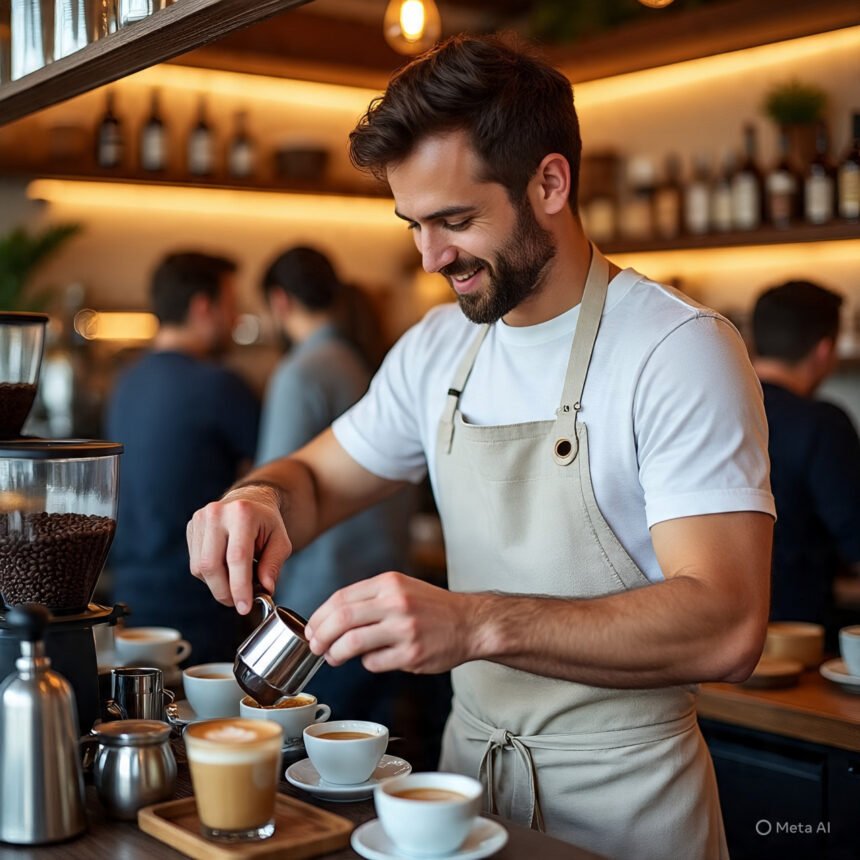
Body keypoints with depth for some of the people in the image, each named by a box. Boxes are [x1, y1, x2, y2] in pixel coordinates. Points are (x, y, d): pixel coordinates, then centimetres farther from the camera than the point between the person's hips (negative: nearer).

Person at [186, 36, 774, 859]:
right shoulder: (437, 348, 2)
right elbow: (319, 478, 12)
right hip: (467, 762, 6)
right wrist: (263, 496, -13)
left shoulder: (681, 351, -19)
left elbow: (725, 626, -27)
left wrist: (475, 623, -39)